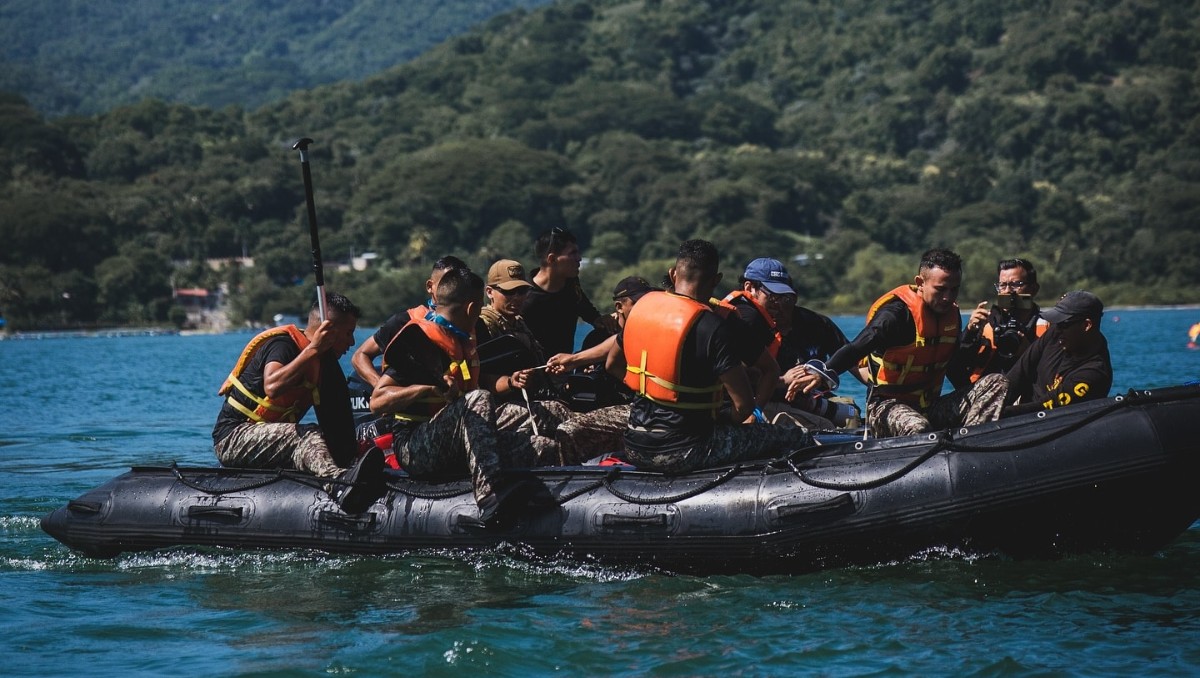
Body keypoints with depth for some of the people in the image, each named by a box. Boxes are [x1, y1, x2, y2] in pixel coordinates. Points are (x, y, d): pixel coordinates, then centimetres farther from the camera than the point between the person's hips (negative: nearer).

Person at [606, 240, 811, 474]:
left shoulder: (642, 306, 4)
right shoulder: (712, 327, -15)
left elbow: (613, 365, 20)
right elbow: (744, 404, -16)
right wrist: (725, 422, 4)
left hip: (634, 449, 7)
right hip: (680, 452, -7)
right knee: (798, 439, -1)